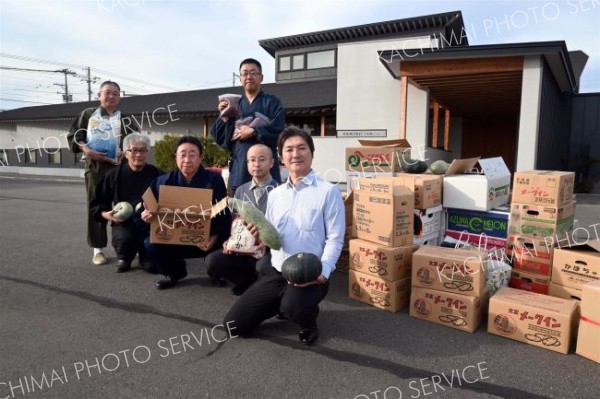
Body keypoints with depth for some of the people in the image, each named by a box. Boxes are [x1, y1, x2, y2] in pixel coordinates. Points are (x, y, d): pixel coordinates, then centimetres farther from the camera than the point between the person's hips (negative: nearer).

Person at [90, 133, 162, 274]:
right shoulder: (114, 175, 2)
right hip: (122, 222, 1)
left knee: (153, 265, -16)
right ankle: (124, 258, 6)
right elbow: (97, 202, 11)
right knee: (125, 238, -34)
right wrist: (105, 214, -8)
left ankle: (144, 257, 25)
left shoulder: (156, 174, -2)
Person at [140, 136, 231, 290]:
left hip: (208, 238, -2)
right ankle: (175, 272, 13)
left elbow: (223, 214, -13)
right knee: (150, 244, -21)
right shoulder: (164, 181, 0)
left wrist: (214, 237, -29)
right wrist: (146, 215, -22)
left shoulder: (214, 180, -9)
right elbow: (154, 211, 4)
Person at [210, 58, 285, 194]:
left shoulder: (272, 102, 6)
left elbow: (279, 133, -6)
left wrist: (253, 132, -13)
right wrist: (224, 117, -4)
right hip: (239, 169, 3)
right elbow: (221, 139, 11)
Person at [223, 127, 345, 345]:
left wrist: (322, 273, -24)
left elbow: (335, 239, -10)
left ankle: (308, 316, 1)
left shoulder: (328, 191, -7)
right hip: (276, 271, 6)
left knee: (293, 308, -38)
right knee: (234, 324, 4)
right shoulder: (275, 194, 10)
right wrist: (261, 235, -10)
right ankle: (284, 304, 26)